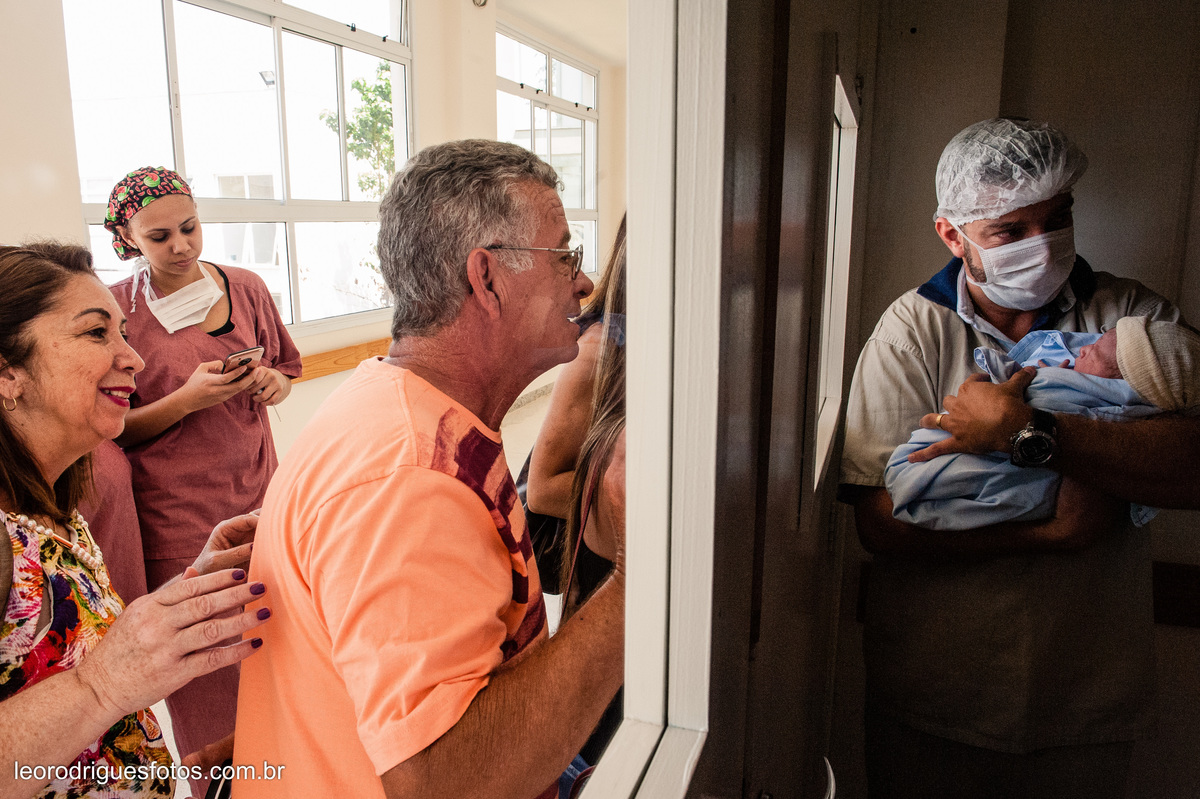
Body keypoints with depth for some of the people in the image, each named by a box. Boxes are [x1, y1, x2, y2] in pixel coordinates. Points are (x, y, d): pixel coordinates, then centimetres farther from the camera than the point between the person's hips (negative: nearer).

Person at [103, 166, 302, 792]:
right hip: (176, 517, -3)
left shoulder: (246, 288, 5)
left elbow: (285, 367, 17)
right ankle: (213, 786, 28)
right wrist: (188, 399, -18)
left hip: (257, 493, 3)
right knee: (203, 674, 4)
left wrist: (274, 383, -5)